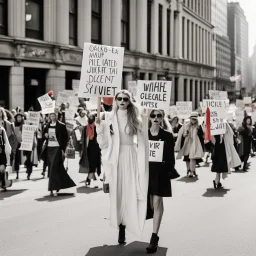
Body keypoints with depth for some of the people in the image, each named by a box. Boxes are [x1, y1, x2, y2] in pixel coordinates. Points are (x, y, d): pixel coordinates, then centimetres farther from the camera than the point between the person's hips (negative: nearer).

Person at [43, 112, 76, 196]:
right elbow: (44, 133, 26)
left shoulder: (61, 125, -5)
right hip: (49, 148, 6)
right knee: (51, 168, 7)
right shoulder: (48, 125, 11)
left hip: (57, 148, -6)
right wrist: (45, 135, 1)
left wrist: (63, 149, -10)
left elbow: (66, 138, -5)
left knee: (54, 168, -12)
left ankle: (52, 189, -10)